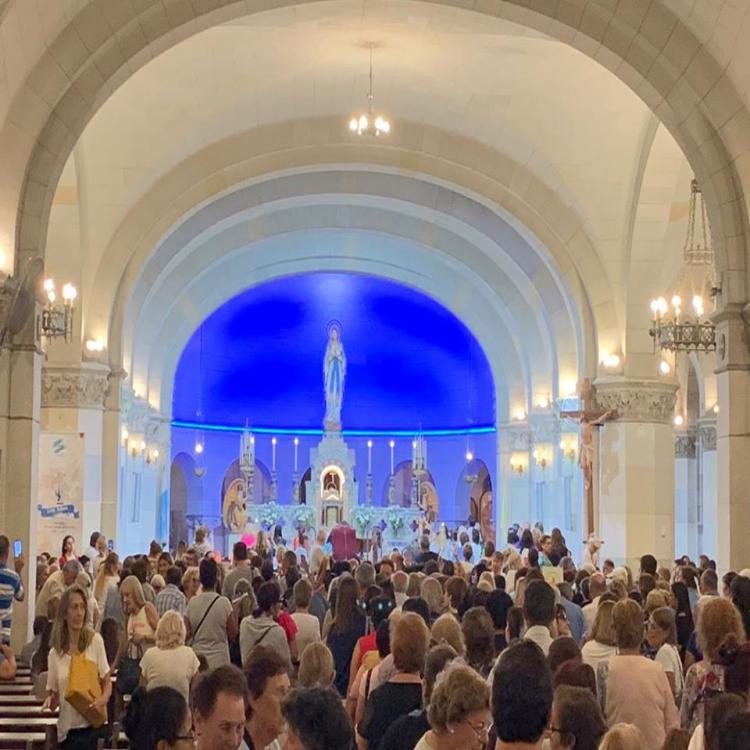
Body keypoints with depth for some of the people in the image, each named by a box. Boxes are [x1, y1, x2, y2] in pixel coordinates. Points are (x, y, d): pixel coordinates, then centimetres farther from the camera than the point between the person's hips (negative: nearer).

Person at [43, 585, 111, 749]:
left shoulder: (95, 641, -1)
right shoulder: (54, 654, 3)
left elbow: (107, 683, 5)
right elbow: (54, 694, 10)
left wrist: (102, 699, -16)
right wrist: (50, 701, -13)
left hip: (92, 725, -2)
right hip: (66, 730, 2)